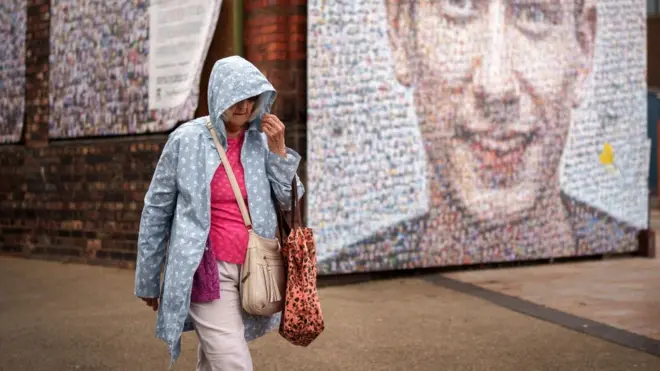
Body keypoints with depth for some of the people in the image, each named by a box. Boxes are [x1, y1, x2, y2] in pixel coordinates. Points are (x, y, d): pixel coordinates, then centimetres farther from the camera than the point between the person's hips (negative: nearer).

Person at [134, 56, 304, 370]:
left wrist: (278, 150, -7)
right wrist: (147, 280, 4)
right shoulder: (187, 139, -5)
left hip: (252, 269, 4)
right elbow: (157, 208, 1)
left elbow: (290, 200, 5)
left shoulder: (261, 140, 5)